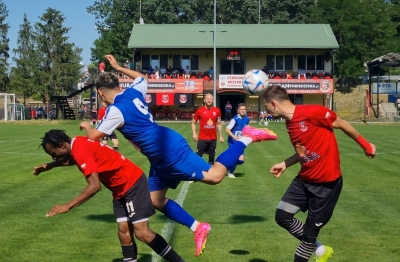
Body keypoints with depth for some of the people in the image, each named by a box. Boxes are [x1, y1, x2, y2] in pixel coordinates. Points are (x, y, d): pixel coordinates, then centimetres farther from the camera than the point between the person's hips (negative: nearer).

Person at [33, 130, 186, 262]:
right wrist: (50, 166, 20)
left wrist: (68, 206, -29)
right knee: (124, 232, 3)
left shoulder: (80, 149, -25)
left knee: (142, 233, -14)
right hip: (120, 189, 10)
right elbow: (74, 160, 33)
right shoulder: (77, 146, 5)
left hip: (132, 183, -10)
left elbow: (95, 186, -33)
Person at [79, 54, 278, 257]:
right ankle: (198, 228, 13)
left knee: (214, 176, -13)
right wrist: (117, 67, 41)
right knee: (155, 200, 10)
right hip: (161, 158, 10)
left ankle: (248, 138, -2)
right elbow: (141, 77, 33)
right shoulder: (132, 93, 10)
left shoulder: (115, 110, -15)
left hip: (169, 152, -10)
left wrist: (86, 125, 13)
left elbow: (93, 137, -10)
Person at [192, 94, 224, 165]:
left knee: (212, 156, 11)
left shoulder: (217, 111, 2)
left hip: (213, 139, 3)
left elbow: (218, 124, 12)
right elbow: (193, 122, 5)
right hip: (202, 138, -3)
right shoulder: (200, 110, -5)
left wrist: (221, 136, 8)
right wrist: (194, 133, -6)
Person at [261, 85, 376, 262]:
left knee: (310, 232, 1)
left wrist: (364, 144, 2)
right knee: (282, 216, 0)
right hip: (304, 180, 8)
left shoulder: (312, 112, -21)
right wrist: (285, 164, 21)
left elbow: (341, 124, -8)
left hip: (327, 182, -8)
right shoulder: (289, 123, 5)